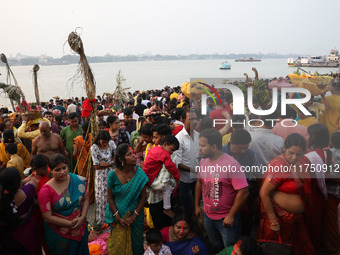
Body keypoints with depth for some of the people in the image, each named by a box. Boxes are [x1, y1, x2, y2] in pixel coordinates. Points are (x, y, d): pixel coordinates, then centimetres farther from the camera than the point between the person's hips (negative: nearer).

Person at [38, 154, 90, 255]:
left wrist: (83, 217, -15)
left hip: (80, 230, 3)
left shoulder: (78, 180, -10)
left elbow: (85, 198, 1)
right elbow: (47, 217, -19)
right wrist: (70, 223, -22)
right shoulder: (46, 191, -19)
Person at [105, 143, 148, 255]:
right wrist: (118, 218, -10)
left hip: (136, 214, 1)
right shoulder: (113, 174, -13)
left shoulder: (139, 173, -12)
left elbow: (143, 197, -7)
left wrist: (134, 216, -11)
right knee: (119, 245, 12)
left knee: (135, 245, 15)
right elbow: (110, 198, -5)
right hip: (118, 214, -1)